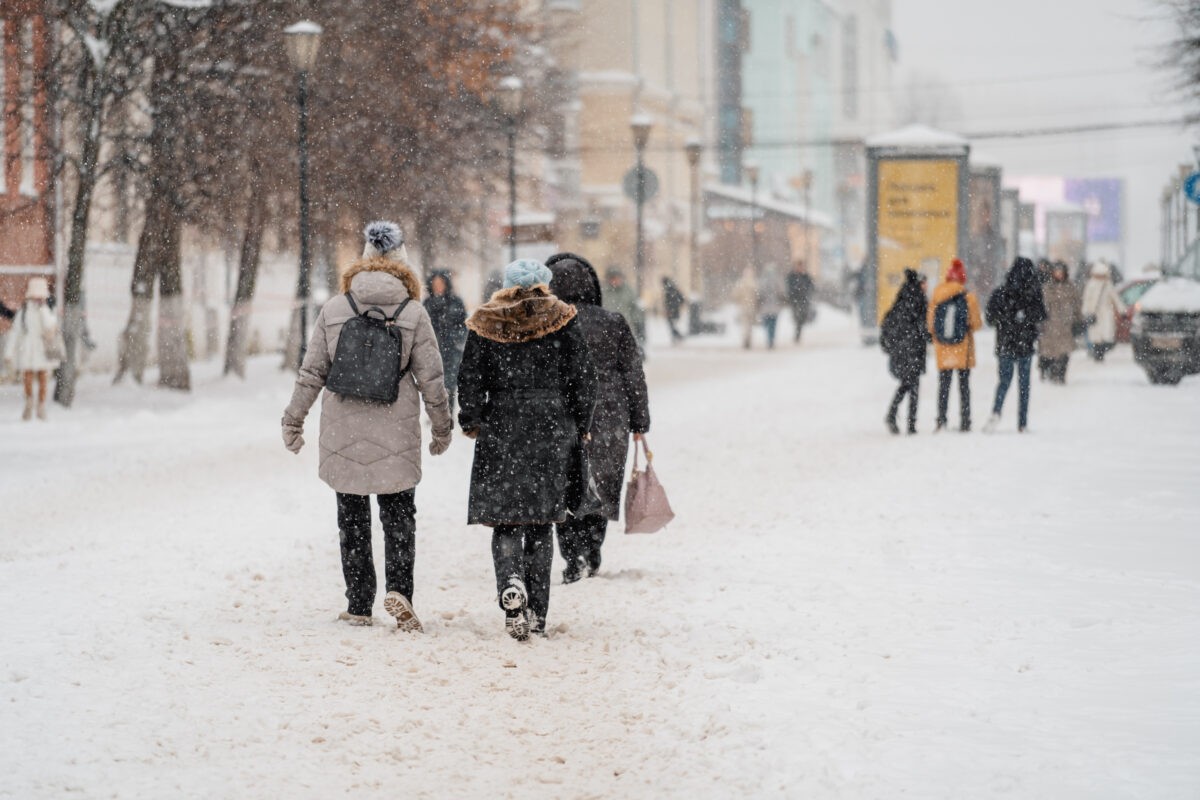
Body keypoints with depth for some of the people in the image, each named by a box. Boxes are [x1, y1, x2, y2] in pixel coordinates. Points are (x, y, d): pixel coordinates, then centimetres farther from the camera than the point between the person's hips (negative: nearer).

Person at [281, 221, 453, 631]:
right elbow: (431, 379, -1)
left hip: (342, 434, 1)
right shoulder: (413, 312, -4)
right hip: (396, 436, -1)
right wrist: (443, 428, 12)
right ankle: (398, 588, -13)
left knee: (352, 520, 11)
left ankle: (359, 605, 12)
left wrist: (293, 420, 14)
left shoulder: (334, 309, 0)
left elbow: (311, 372, 3)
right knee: (399, 515, 7)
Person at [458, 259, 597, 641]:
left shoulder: (484, 323, 2)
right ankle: (536, 614, 7)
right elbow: (582, 377, 1)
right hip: (551, 428, 1)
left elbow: (470, 379, 3)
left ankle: (511, 581, -27)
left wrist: (471, 423, 17)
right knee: (541, 521, 8)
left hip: (501, 429, 0)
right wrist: (580, 427, 12)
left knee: (504, 516, 3)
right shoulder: (561, 319, 1)